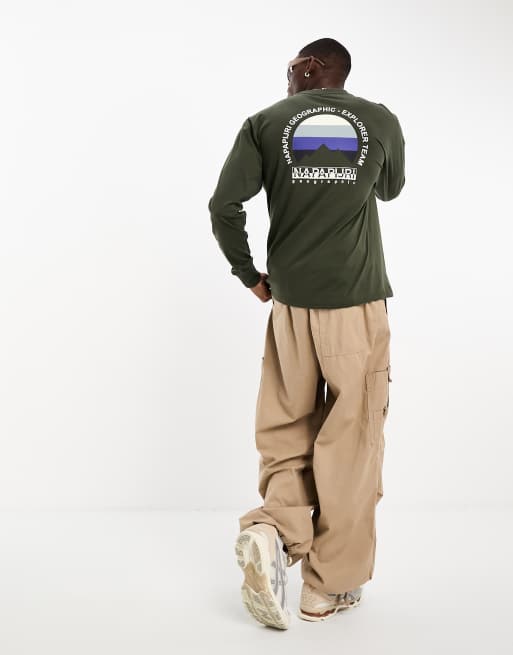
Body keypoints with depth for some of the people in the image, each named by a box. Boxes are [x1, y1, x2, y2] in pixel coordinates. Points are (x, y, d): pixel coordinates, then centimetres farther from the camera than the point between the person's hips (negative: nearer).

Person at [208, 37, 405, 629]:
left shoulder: (265, 123, 2)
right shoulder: (381, 121, 5)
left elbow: (224, 206, -6)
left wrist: (249, 276, 6)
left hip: (291, 303, 1)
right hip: (359, 305, 0)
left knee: (285, 430, 15)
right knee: (349, 443, 6)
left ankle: (272, 529, -10)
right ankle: (329, 589, 13)